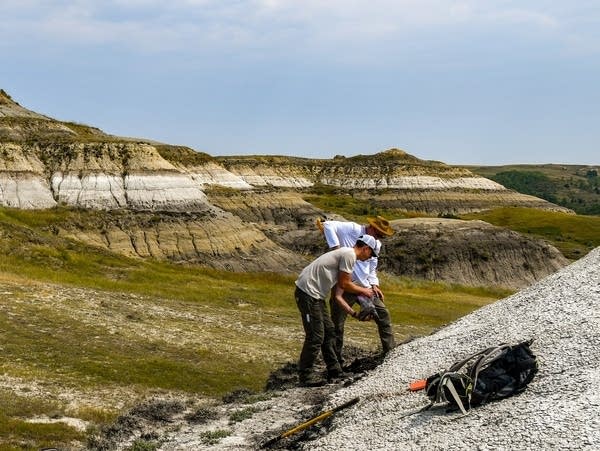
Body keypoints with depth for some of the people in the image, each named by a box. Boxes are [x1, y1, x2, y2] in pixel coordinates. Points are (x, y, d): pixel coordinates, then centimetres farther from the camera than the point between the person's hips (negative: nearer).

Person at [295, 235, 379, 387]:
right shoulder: (349, 254, -10)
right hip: (308, 292, -11)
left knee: (328, 331, 17)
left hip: (315, 294, 11)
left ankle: (334, 370, 26)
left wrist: (354, 313, 18)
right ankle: (306, 375, 4)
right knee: (316, 336, -5)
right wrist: (363, 291, 6)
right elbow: (344, 284, -10)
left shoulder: (345, 254, 20)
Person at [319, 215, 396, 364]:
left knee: (383, 315, 5)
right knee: (337, 324, 1)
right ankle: (336, 360, 13)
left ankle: (391, 351, 16)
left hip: (364, 287, 6)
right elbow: (328, 225, -20)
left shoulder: (376, 244, 11)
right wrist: (336, 247, -28)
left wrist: (374, 284, 6)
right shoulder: (352, 229, -11)